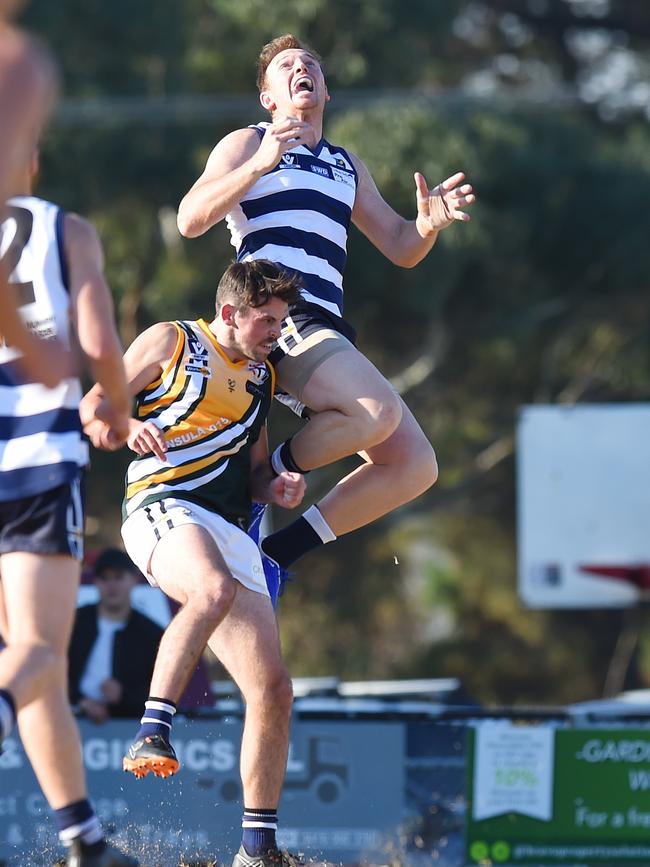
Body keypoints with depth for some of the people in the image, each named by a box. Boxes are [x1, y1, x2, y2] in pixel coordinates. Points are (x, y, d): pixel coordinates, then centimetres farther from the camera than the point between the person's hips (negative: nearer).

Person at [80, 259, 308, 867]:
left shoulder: (261, 377, 26)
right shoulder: (169, 342, 8)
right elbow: (92, 406, 7)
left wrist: (276, 488, 10)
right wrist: (123, 425, -16)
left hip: (230, 532, 7)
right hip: (164, 509, -7)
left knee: (272, 689, -3)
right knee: (216, 590, -42)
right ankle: (152, 731, -42)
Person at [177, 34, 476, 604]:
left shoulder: (347, 167, 29)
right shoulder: (246, 144, 9)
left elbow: (400, 249, 28)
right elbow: (191, 220, -6)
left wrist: (428, 224, 4)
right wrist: (260, 164, -19)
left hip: (324, 332, 8)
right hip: (275, 320, -7)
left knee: (414, 466, -4)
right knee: (379, 411, -30)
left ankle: (280, 551, 0)